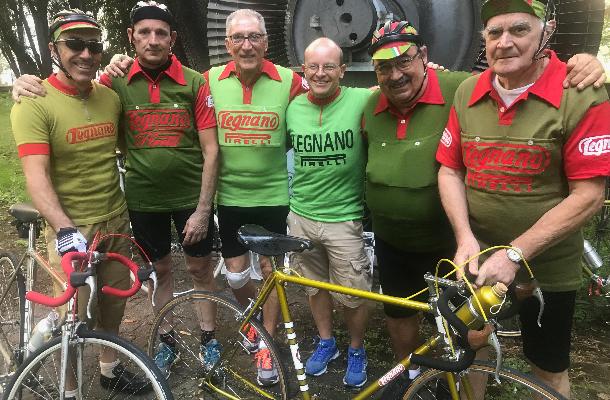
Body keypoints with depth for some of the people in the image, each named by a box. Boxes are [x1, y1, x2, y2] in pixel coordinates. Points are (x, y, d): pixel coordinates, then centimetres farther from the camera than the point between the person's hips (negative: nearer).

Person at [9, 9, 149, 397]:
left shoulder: (110, 97, 1)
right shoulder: (34, 104, -14)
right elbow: (36, 177, -22)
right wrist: (66, 230, -35)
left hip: (117, 221, 5)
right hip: (70, 229, -5)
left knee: (114, 303, 19)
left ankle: (110, 368, 41)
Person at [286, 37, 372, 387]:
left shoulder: (361, 101, -12)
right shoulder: (293, 107, 0)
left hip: (344, 218, -3)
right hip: (301, 215, 4)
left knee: (353, 296, 7)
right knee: (315, 285, 19)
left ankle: (357, 351, 34)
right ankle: (326, 343, 42)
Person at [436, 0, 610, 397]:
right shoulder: (467, 93, -2)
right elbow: (449, 171, 0)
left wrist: (514, 254, -21)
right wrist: (466, 238, -13)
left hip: (547, 267, -3)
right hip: (476, 257, 4)